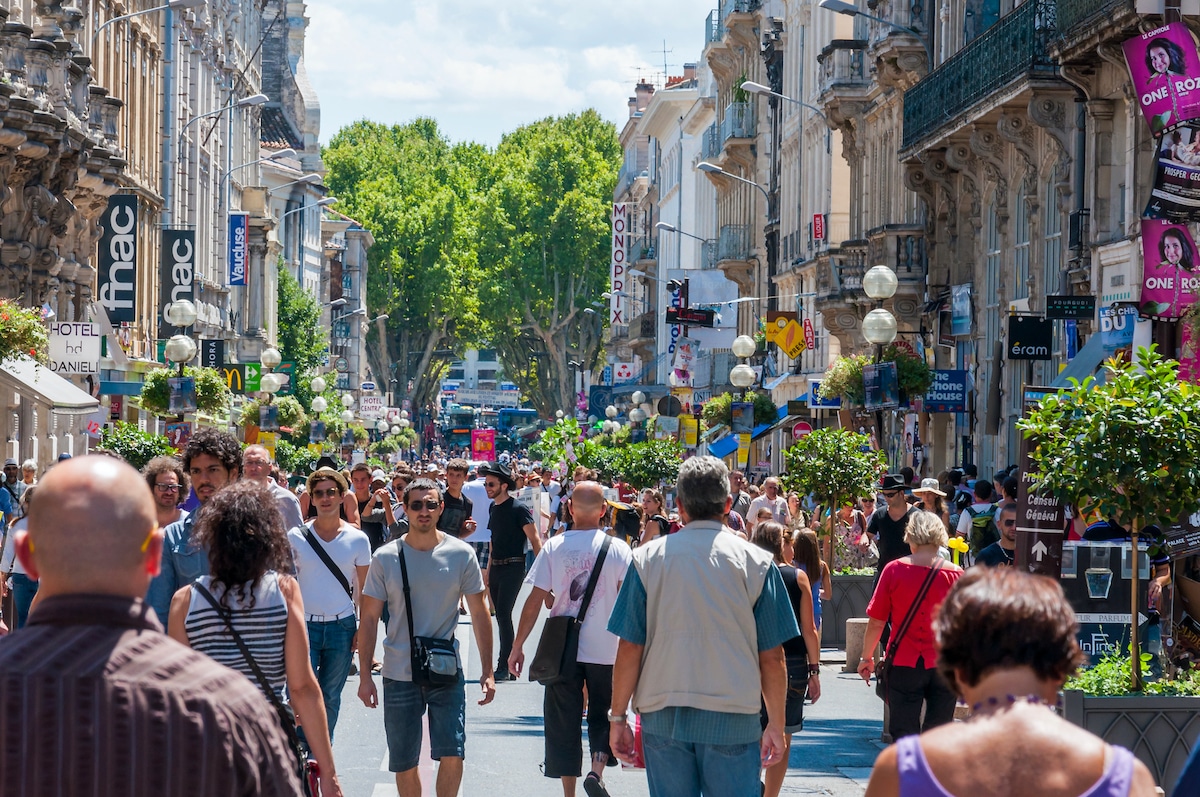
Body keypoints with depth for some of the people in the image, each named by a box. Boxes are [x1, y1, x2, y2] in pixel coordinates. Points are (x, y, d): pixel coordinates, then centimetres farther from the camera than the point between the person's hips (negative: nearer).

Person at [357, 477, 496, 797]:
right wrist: (364, 675, -2)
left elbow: (479, 614, 4)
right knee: (404, 763, 6)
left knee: (452, 755, -9)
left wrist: (487, 671, 1)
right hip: (399, 674, 1)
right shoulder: (386, 558, -2)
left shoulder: (461, 554, -1)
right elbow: (370, 618, 2)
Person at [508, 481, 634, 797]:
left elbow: (535, 601, -5)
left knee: (563, 721, 10)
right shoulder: (618, 549, -5)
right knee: (602, 715, 15)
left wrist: (517, 647, 2)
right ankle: (597, 771, -7)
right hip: (605, 649, 0)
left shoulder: (553, 547, -4)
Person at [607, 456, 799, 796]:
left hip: (663, 717, 1)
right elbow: (772, 656, -1)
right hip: (733, 718, -1)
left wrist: (618, 717, 8)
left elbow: (629, 649, -1)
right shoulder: (756, 562, -2)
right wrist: (776, 724, 9)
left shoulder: (648, 559, 0)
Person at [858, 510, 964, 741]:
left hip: (903, 664, -1)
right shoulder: (955, 575, -3)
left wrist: (867, 657, 12)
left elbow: (876, 621, -2)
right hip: (944, 666, 1)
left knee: (904, 734, 3)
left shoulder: (893, 570, -5)